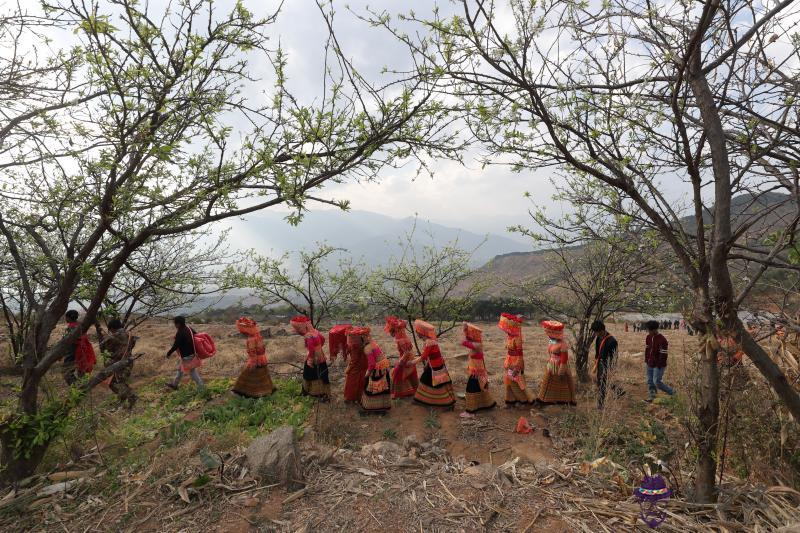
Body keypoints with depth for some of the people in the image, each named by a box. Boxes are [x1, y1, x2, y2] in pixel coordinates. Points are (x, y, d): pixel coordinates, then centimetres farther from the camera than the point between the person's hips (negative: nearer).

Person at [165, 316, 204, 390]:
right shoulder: (189, 329, 1)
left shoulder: (180, 333, -23)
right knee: (180, 368, 25)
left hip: (186, 356, -9)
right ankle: (174, 384, 40)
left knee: (192, 371, 0)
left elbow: (175, 345, -20)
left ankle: (201, 387, 5)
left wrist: (169, 353, -5)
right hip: (192, 353, 9)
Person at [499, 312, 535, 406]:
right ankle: (512, 399, 25)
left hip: (516, 362, -8)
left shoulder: (517, 339, -23)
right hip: (510, 362, 8)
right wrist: (506, 363, 17)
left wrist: (517, 368, -20)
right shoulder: (509, 336, 2)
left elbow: (519, 354, -21)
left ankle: (526, 399, 20)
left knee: (516, 382, 3)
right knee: (509, 381, 13)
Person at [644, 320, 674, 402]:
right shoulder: (648, 337, 5)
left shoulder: (662, 340, -19)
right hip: (650, 364, 7)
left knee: (656, 381, -7)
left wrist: (659, 365, -17)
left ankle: (671, 392, 15)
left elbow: (663, 354, -18)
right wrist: (646, 360, 12)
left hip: (658, 365, -7)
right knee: (650, 381, 12)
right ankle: (651, 396, 24)